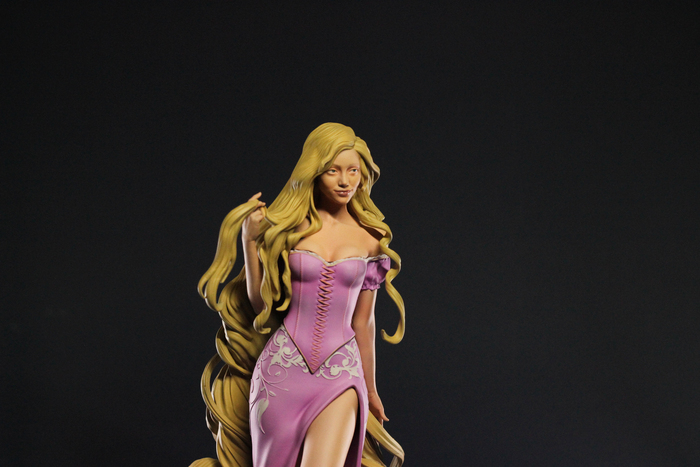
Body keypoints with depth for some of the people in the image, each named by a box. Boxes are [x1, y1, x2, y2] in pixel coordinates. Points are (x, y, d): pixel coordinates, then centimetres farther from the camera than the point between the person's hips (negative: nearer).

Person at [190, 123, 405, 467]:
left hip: (340, 374, 0)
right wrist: (250, 240, -6)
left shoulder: (370, 241, 6)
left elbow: (363, 322, 13)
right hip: (283, 367, 1)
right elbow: (261, 304, 1)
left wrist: (370, 389, 19)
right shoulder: (288, 228, 3)